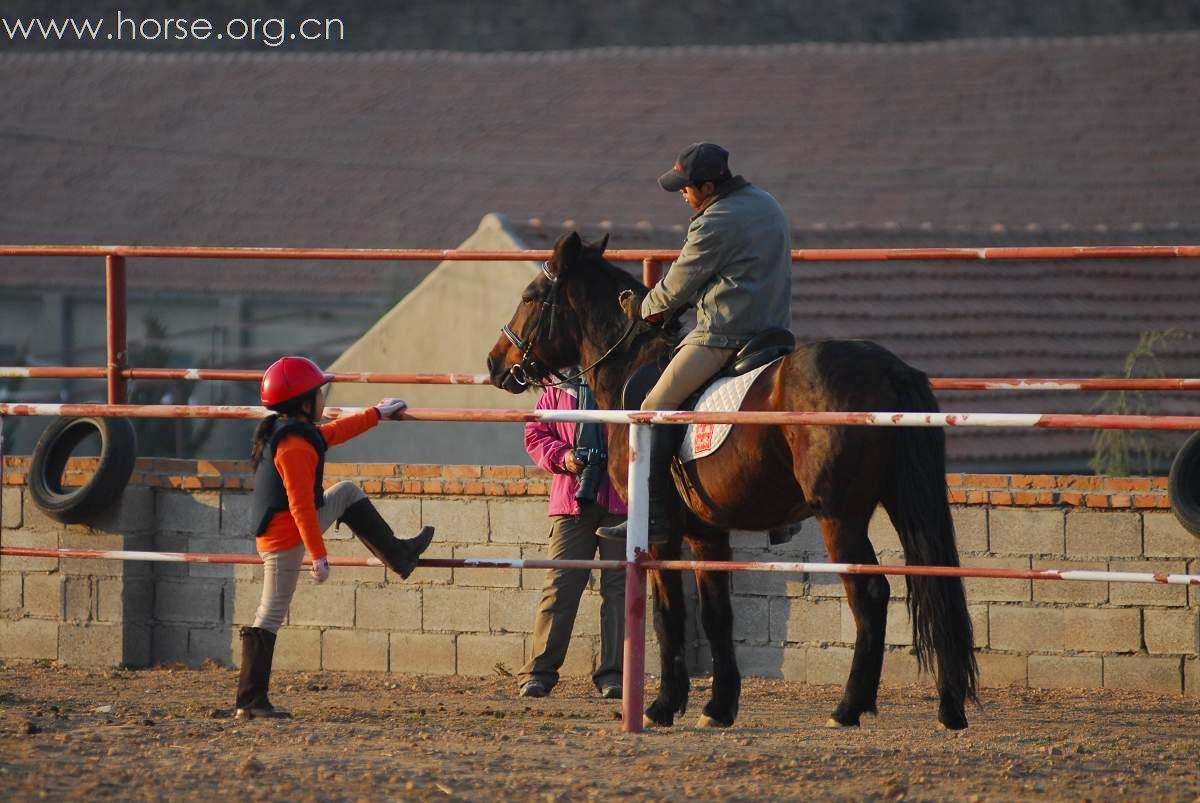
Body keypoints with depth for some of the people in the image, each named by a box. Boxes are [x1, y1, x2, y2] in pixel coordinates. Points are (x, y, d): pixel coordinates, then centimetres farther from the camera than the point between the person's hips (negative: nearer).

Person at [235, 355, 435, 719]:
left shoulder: (283, 430, 8)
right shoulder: (296, 447, -24)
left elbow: (333, 432, 27)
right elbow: (301, 505, -26)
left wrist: (377, 414, 37)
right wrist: (319, 555, -25)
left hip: (275, 534, 10)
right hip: (285, 539, -10)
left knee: (348, 494, 24)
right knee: (271, 616, -8)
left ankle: (397, 555, 36)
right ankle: (250, 701, -7)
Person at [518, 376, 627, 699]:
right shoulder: (558, 391, 13)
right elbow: (535, 434, 11)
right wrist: (562, 456, -7)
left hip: (620, 500, -1)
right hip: (571, 499, 1)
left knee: (618, 587, 0)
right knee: (560, 584, -1)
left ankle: (613, 673, 5)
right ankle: (538, 672, 2)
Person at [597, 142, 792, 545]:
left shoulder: (714, 225, -14)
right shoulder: (767, 205, 16)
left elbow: (677, 288, -5)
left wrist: (645, 310, 17)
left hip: (723, 337, -10)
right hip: (774, 328, 10)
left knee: (657, 408, -8)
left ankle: (655, 516, -15)